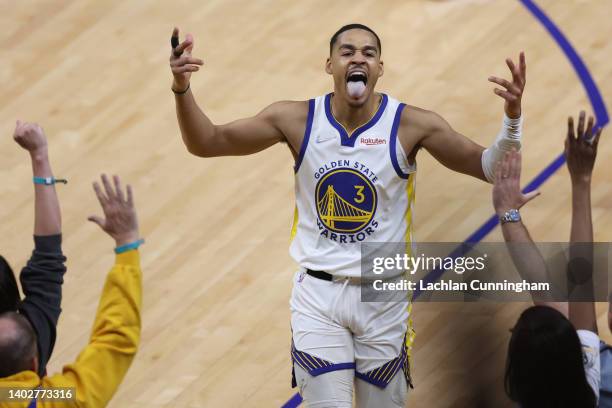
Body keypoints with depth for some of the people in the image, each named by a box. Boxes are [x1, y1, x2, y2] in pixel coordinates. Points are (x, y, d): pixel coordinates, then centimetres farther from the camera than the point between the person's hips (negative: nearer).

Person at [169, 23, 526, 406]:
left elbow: (490, 168, -8)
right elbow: (205, 142, -3)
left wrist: (511, 119, -27)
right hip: (318, 292, 0)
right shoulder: (297, 119, -6)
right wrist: (182, 88, -20)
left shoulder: (410, 124, -9)